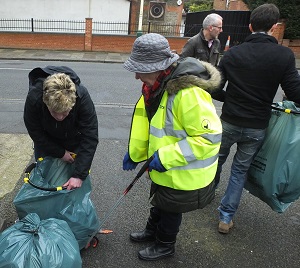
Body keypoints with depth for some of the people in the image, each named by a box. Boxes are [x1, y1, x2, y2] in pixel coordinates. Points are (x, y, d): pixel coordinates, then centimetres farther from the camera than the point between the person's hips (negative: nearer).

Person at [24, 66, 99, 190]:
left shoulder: (82, 96, -39)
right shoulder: (34, 97, -36)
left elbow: (90, 137, -36)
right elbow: (35, 133, -19)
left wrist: (79, 175, -39)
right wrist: (60, 153, -16)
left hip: (74, 138, 0)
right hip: (46, 140, 1)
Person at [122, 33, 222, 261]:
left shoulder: (189, 93, -35)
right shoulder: (157, 86, -5)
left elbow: (210, 137, -33)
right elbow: (144, 121, 7)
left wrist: (167, 157, -31)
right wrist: (134, 154, 12)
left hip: (184, 175, -8)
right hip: (163, 169, 8)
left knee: (171, 209, 17)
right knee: (159, 201, 29)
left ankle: (165, 245, 44)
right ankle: (152, 231, 56)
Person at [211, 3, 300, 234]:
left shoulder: (233, 53, -7)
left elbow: (215, 90, -5)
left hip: (229, 122, 1)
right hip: (257, 127, -1)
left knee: (217, 159, 25)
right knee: (240, 170, 16)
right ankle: (226, 217, 21)